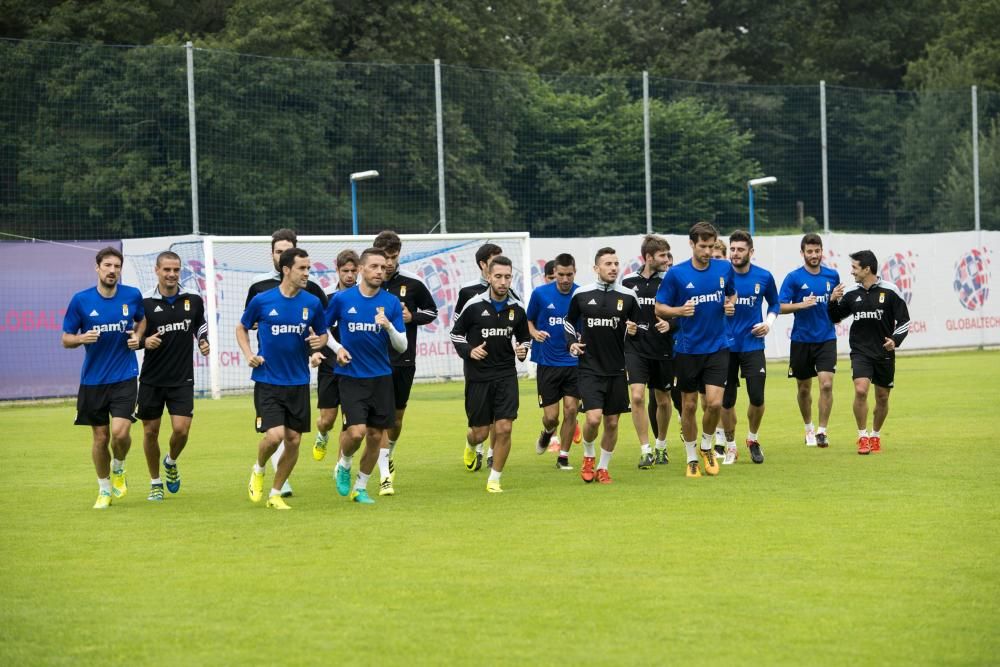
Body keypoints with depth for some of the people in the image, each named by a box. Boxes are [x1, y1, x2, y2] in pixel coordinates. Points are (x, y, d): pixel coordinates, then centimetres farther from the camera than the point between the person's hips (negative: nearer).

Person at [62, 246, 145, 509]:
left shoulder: (132, 296, -1)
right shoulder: (81, 300, -5)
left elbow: (142, 319, 21)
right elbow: (66, 339, 2)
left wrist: (137, 336, 1)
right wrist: (82, 338, -20)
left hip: (124, 377, 0)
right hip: (93, 380, 0)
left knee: (120, 432, -16)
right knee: (100, 437, 6)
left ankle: (119, 468, 18)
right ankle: (105, 490, 26)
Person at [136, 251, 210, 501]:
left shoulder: (193, 300, 1)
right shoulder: (145, 303, -6)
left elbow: (201, 326, 19)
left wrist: (203, 342, -1)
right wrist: (144, 341, -20)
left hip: (182, 379, 1)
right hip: (152, 379, -1)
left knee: (181, 429, -11)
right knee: (150, 431, 6)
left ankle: (171, 462, 23)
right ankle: (155, 483, 24)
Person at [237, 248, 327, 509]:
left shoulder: (312, 303, 1)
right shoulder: (262, 300, -5)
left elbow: (322, 333, 15)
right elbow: (241, 328, 11)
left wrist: (319, 342, -8)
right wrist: (249, 355, -4)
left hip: (298, 382, 3)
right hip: (267, 381, -3)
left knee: (293, 440, 4)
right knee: (274, 435, -16)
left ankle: (276, 494, 21)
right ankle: (258, 470, 17)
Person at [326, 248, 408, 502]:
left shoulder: (391, 302, 0)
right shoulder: (341, 299, -3)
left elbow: (402, 346, -1)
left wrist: (389, 326, -19)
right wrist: (337, 348, -4)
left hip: (381, 377, 3)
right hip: (351, 376, -2)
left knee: (375, 435, 4)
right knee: (356, 431, -17)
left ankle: (360, 488, 20)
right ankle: (344, 465, 15)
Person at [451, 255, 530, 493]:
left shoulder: (517, 308, 1)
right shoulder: (474, 306, -8)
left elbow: (525, 337, 16)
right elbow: (456, 333, 3)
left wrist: (522, 350, -5)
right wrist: (468, 351, -14)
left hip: (506, 375, 2)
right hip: (478, 377, -2)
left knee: (504, 428, -10)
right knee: (481, 432, 4)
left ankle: (494, 480, 6)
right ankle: (471, 445, 44)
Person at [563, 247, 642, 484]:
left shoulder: (628, 296, 1)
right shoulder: (581, 294, 0)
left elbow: (640, 327, 12)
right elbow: (568, 321, 16)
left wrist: (635, 331, -10)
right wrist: (571, 343, 1)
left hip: (617, 369, 2)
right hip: (589, 368, -2)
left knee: (612, 422, 6)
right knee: (593, 417, -16)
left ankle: (603, 467, 23)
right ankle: (588, 456, 12)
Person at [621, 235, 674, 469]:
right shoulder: (628, 283, 3)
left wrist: (670, 323, -18)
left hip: (663, 351, 0)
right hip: (636, 349, 0)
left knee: (663, 400, 11)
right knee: (637, 396, -16)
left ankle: (661, 446, 33)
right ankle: (645, 451, -11)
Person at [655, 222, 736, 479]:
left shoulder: (725, 268, 1)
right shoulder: (676, 274, -8)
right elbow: (659, 307, -2)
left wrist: (731, 304, -3)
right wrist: (679, 310, -20)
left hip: (718, 347, 1)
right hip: (687, 349, -1)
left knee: (714, 402, -11)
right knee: (689, 406, 6)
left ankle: (706, 447, 16)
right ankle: (692, 459, 22)